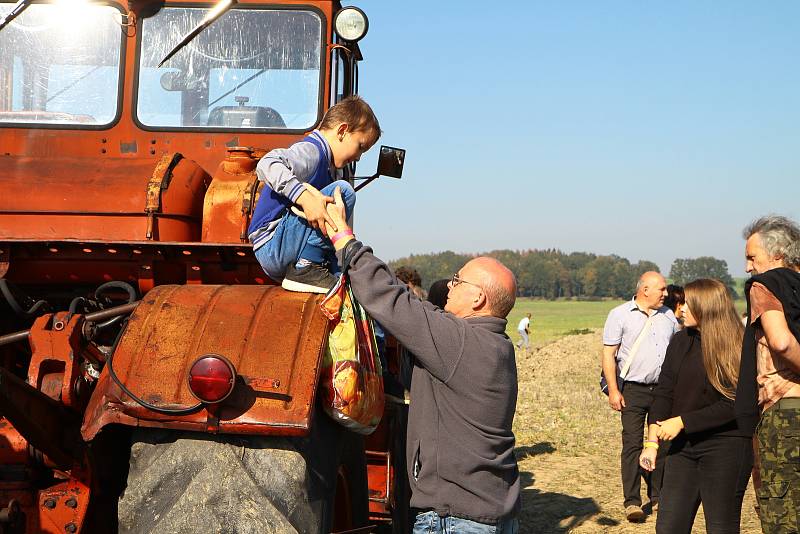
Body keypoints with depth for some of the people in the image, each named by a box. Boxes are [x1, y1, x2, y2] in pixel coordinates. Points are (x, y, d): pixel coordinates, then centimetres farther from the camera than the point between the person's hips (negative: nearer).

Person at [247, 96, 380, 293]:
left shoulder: (325, 163, 22)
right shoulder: (311, 151, -10)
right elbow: (267, 165, -30)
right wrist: (305, 197, -40)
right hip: (272, 247, -11)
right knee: (343, 191, -22)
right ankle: (305, 269, -21)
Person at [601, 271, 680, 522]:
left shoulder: (668, 315, 12)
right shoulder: (620, 315, -2)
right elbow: (608, 355, -4)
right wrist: (613, 391, -11)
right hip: (634, 389, -4)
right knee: (632, 444, -7)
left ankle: (658, 496, 20)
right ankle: (632, 501, -3)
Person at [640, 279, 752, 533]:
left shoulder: (739, 348, -11)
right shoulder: (681, 342, 7)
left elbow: (733, 405, -15)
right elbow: (663, 392, 5)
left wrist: (682, 422, -13)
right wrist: (652, 442, -3)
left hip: (726, 446, -5)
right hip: (683, 446, 6)